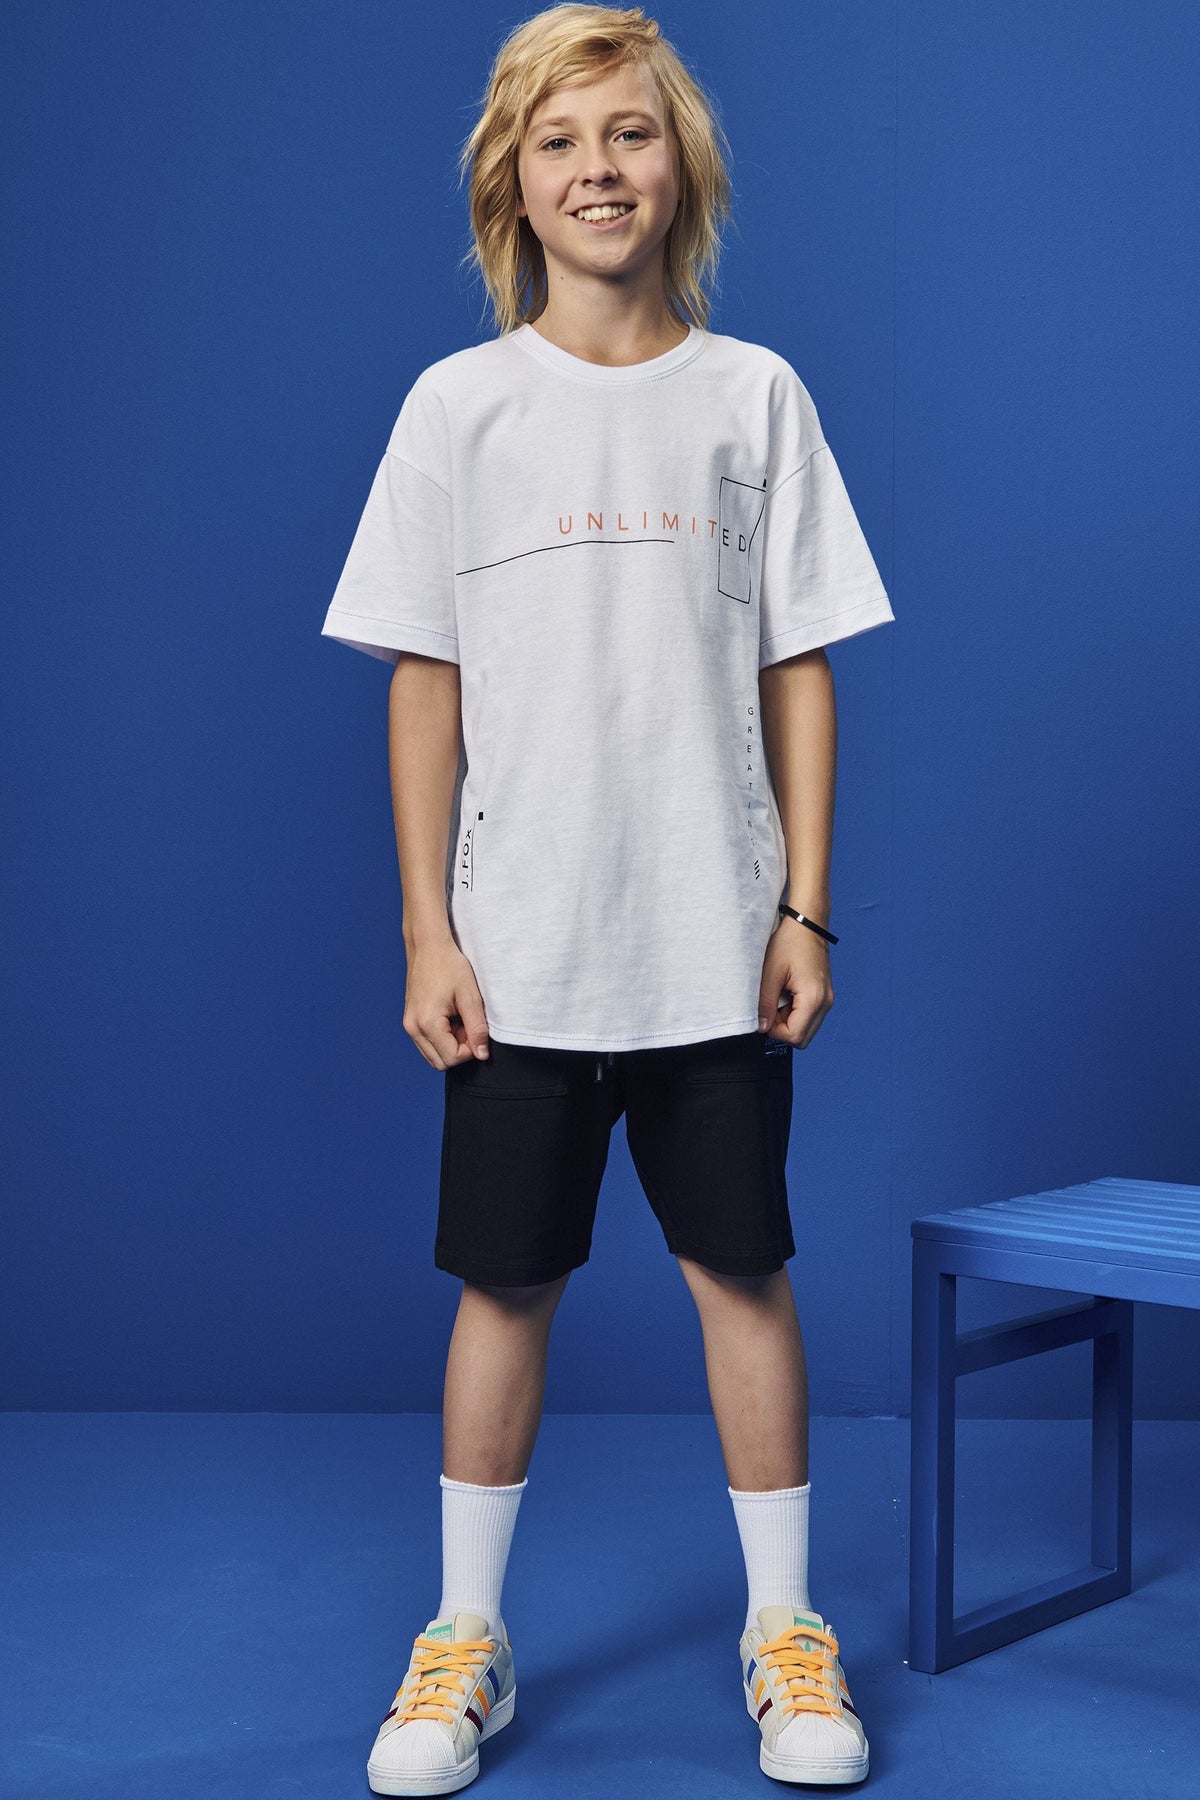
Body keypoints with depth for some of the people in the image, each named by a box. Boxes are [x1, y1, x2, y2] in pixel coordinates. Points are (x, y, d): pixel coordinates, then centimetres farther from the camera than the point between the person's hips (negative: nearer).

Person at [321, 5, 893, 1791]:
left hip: (717, 944, 0)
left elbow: (799, 672, 4)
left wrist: (805, 909, -1)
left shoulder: (754, 394, 4)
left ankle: (785, 1628, 23)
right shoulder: (459, 405, 2)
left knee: (744, 1264, 7)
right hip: (520, 947, 0)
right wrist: (428, 934, -3)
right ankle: (466, 1641, 22)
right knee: (507, 1279, 7)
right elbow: (425, 688, 2)